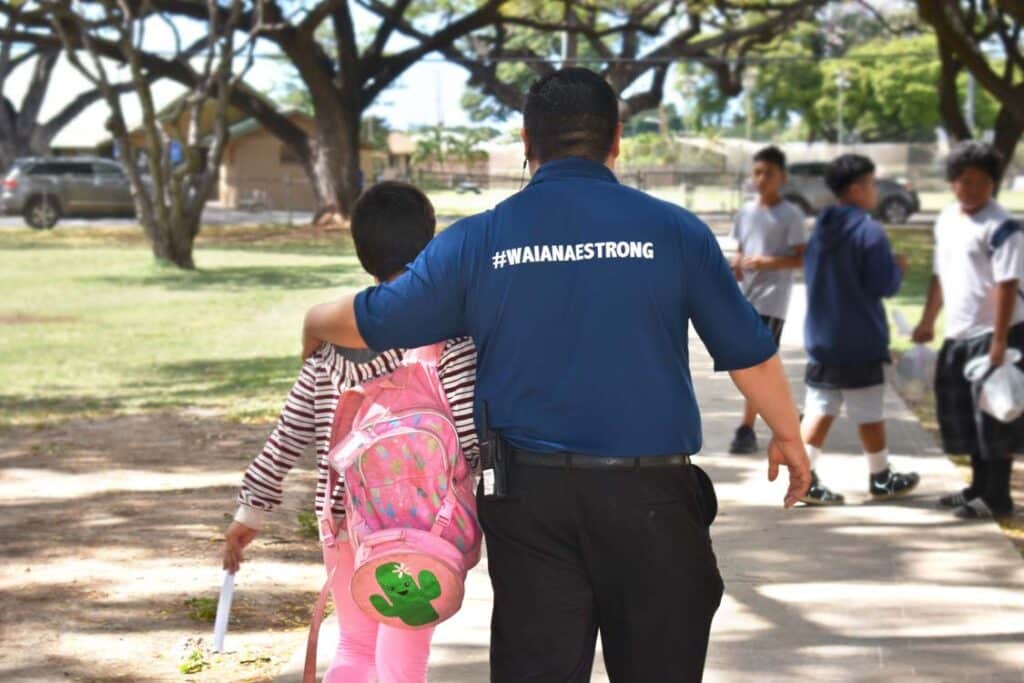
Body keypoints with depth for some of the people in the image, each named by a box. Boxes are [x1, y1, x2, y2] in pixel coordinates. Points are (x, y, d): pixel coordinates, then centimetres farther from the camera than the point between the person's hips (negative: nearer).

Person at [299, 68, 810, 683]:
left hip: (530, 493, 1)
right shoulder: (673, 230, -2)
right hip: (650, 492, -1)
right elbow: (748, 351, 4)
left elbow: (370, 321, 7)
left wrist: (315, 324, 29)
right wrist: (787, 435, 20)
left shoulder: (478, 240, 1)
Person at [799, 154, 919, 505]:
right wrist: (899, 268, 3)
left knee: (819, 411, 6)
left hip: (821, 340, 6)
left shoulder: (820, 230, 9)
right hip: (860, 343, -6)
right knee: (870, 414, 8)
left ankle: (805, 477, -2)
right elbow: (884, 285, -17)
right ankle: (881, 479, 21)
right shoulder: (870, 232, -16)